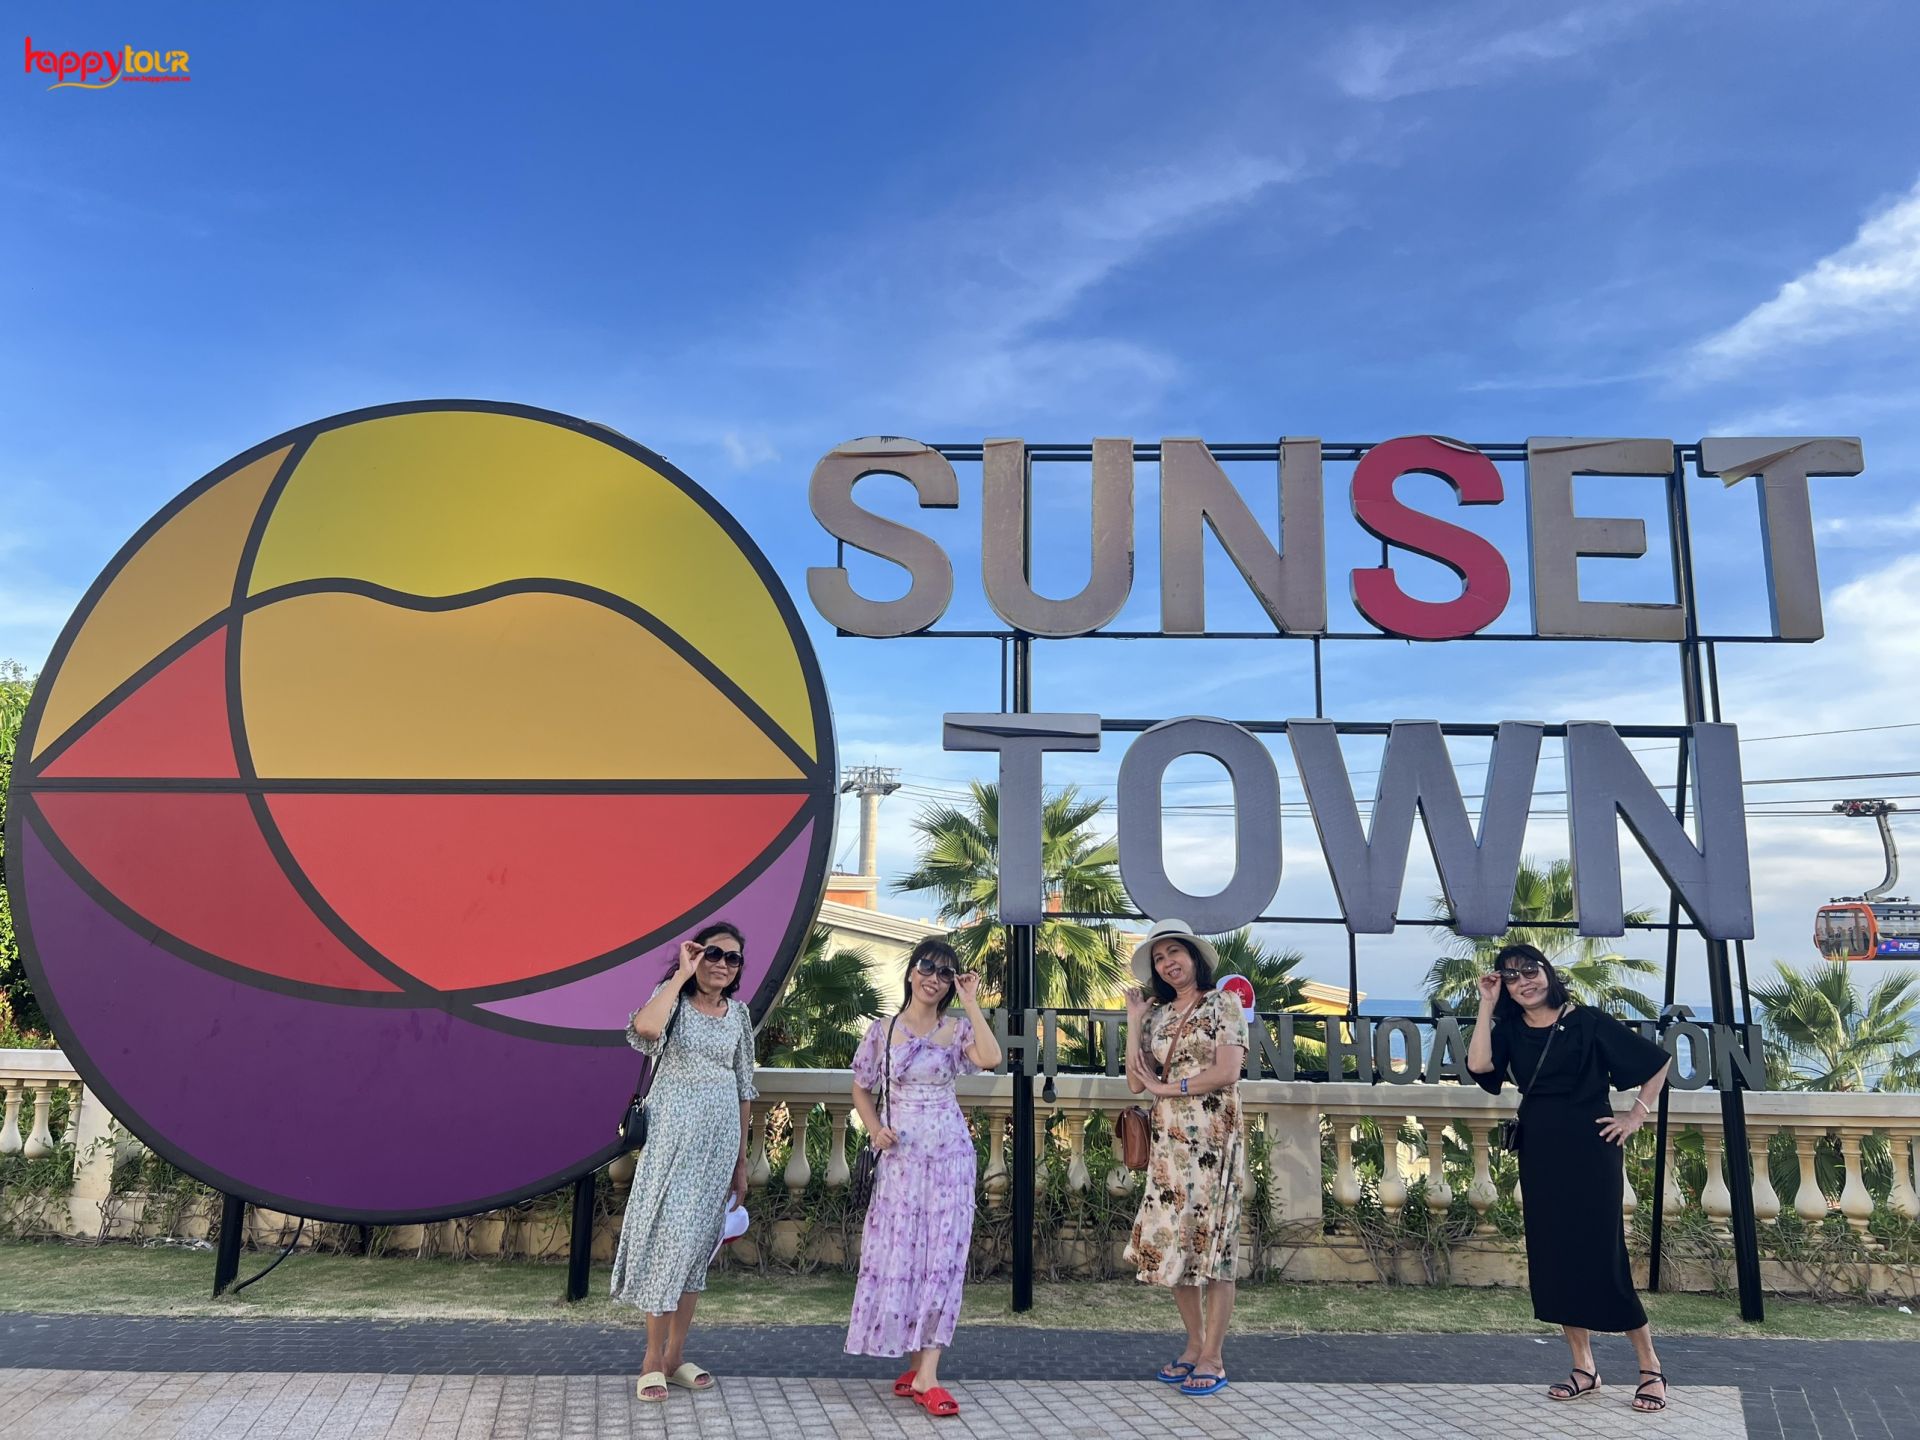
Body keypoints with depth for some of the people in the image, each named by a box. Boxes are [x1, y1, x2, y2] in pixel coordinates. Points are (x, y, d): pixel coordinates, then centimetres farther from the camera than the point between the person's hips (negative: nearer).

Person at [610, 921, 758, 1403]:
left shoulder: (739, 1014, 9)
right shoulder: (673, 999, -4)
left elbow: (744, 1089, 13)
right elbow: (645, 1027, -30)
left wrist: (741, 1161, 12)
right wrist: (681, 975, -19)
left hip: (719, 1138, 5)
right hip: (674, 1134, -5)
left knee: (700, 1240, 9)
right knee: (669, 1234, -7)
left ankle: (676, 1355, 19)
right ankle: (653, 1359, 5)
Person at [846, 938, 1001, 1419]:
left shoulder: (957, 1029, 2)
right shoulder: (883, 1029, 3)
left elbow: (990, 1058, -18)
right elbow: (861, 1089, 10)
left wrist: (971, 1003, -14)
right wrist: (875, 1130, -6)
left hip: (949, 1154, 0)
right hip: (900, 1156, 1)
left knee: (942, 1255, -4)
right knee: (898, 1254, 3)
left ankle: (925, 1375, -1)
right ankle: (916, 1364, 18)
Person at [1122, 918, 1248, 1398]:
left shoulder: (1223, 1004, -3)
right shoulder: (1158, 1015, 11)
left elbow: (1227, 1072, -14)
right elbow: (1136, 1082, 5)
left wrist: (1167, 1087, -8)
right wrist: (1134, 1021, 2)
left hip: (1213, 1139, -5)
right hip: (1169, 1141, 5)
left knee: (1212, 1239, -1)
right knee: (1172, 1240, 7)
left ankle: (1213, 1357, 7)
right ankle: (1195, 1345, 22)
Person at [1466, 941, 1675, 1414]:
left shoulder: (1587, 1021, -7)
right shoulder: (1510, 1031, 4)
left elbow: (1658, 1061, -1)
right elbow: (1478, 1064, -16)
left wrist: (1636, 1115, -2)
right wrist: (1487, 1006, -10)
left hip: (1589, 1149, -5)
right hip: (1539, 1153, 5)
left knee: (1600, 1255, -4)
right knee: (1552, 1256, 7)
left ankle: (1650, 1367, 13)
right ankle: (1583, 1367, 19)